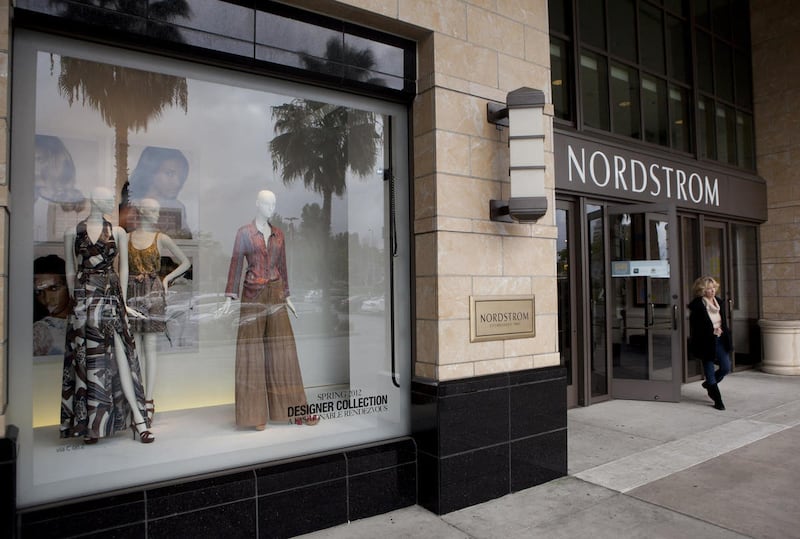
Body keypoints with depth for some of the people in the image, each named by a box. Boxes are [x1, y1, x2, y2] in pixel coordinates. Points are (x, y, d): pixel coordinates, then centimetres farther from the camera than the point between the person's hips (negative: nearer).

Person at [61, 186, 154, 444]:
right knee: (85, 360, 3)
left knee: (120, 356, -4)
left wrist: (122, 300, 5)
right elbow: (70, 271, 7)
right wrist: (76, 300, 4)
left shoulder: (118, 233, 8)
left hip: (111, 298, 0)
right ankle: (88, 423, 13)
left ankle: (138, 419, -4)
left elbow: (123, 268, 8)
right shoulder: (72, 233, 6)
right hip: (84, 300, 0)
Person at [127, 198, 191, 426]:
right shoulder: (126, 238, 7)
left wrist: (167, 279, 0)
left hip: (153, 295, -1)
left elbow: (186, 262, 9)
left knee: (149, 348, -2)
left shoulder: (161, 238, 4)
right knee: (135, 350, 4)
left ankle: (148, 401, 0)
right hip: (132, 294, 1)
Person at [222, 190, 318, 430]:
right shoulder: (244, 232, -1)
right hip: (253, 296, -4)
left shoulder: (278, 233, 13)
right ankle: (255, 412, 7)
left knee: (282, 349, 4)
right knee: (253, 351, -1)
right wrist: (230, 297, -9)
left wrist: (287, 296, 15)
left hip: (276, 295, 5)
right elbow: (236, 265, -4)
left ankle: (292, 409, 11)